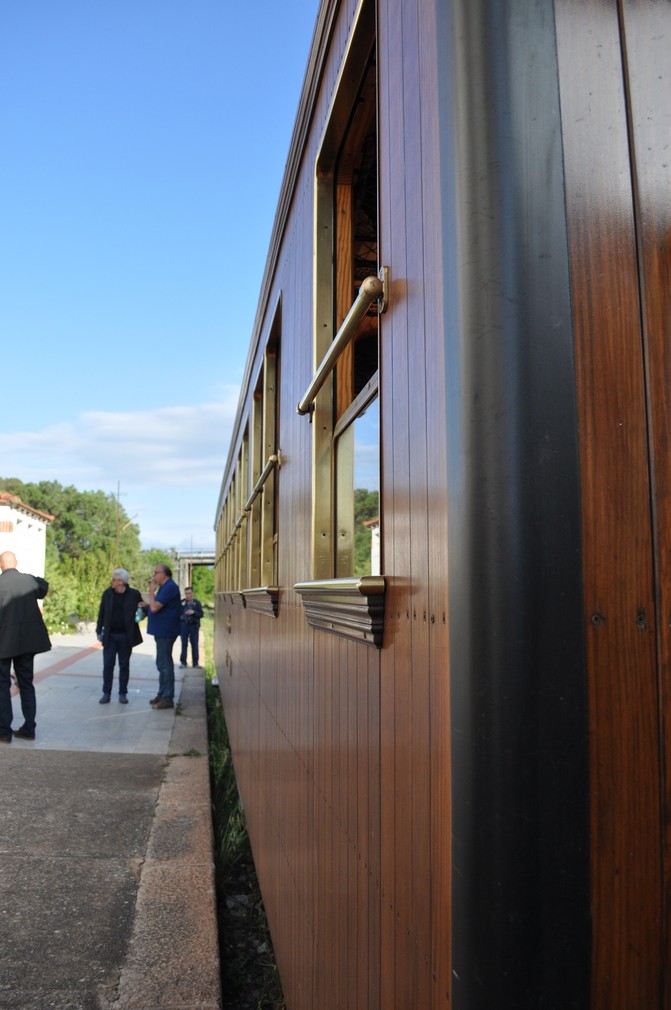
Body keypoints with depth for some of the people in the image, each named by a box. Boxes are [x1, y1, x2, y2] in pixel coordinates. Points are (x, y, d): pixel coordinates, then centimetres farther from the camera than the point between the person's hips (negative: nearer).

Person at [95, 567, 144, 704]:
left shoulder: (134, 594, -4)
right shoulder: (107, 593, 3)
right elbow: (102, 613, 7)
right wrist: (99, 631, 4)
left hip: (125, 636, -1)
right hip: (110, 636, 2)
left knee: (124, 665, 7)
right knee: (108, 665, 2)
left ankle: (123, 693, 16)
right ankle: (106, 693, 11)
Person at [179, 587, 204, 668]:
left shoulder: (197, 603, 5)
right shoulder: (181, 602, 6)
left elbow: (201, 614, 1)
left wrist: (193, 612, -15)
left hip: (194, 625, 0)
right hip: (184, 625, 0)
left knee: (194, 645, 1)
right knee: (184, 644, 2)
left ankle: (195, 662, 8)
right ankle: (183, 662, 10)